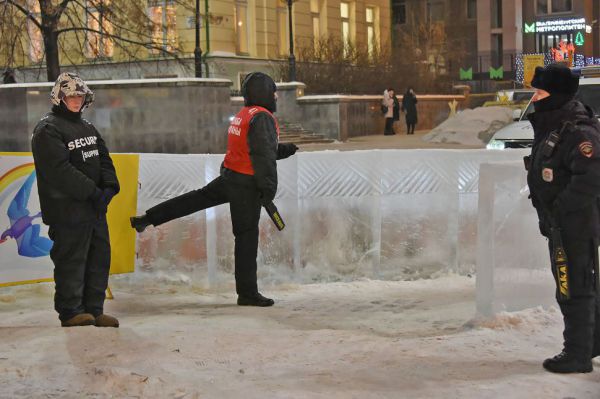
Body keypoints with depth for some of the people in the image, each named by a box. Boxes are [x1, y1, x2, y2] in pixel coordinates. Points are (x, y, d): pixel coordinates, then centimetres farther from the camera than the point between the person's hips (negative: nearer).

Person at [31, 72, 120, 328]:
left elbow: (103, 160, 14)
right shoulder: (48, 129, -9)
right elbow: (60, 170, -18)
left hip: (95, 208, 8)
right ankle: (70, 312, 3)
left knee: (99, 257, 9)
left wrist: (109, 187, -5)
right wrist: (93, 191, -21)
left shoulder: (88, 128, 20)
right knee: (71, 260, -5)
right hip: (67, 209, -8)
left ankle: (94, 310, 16)